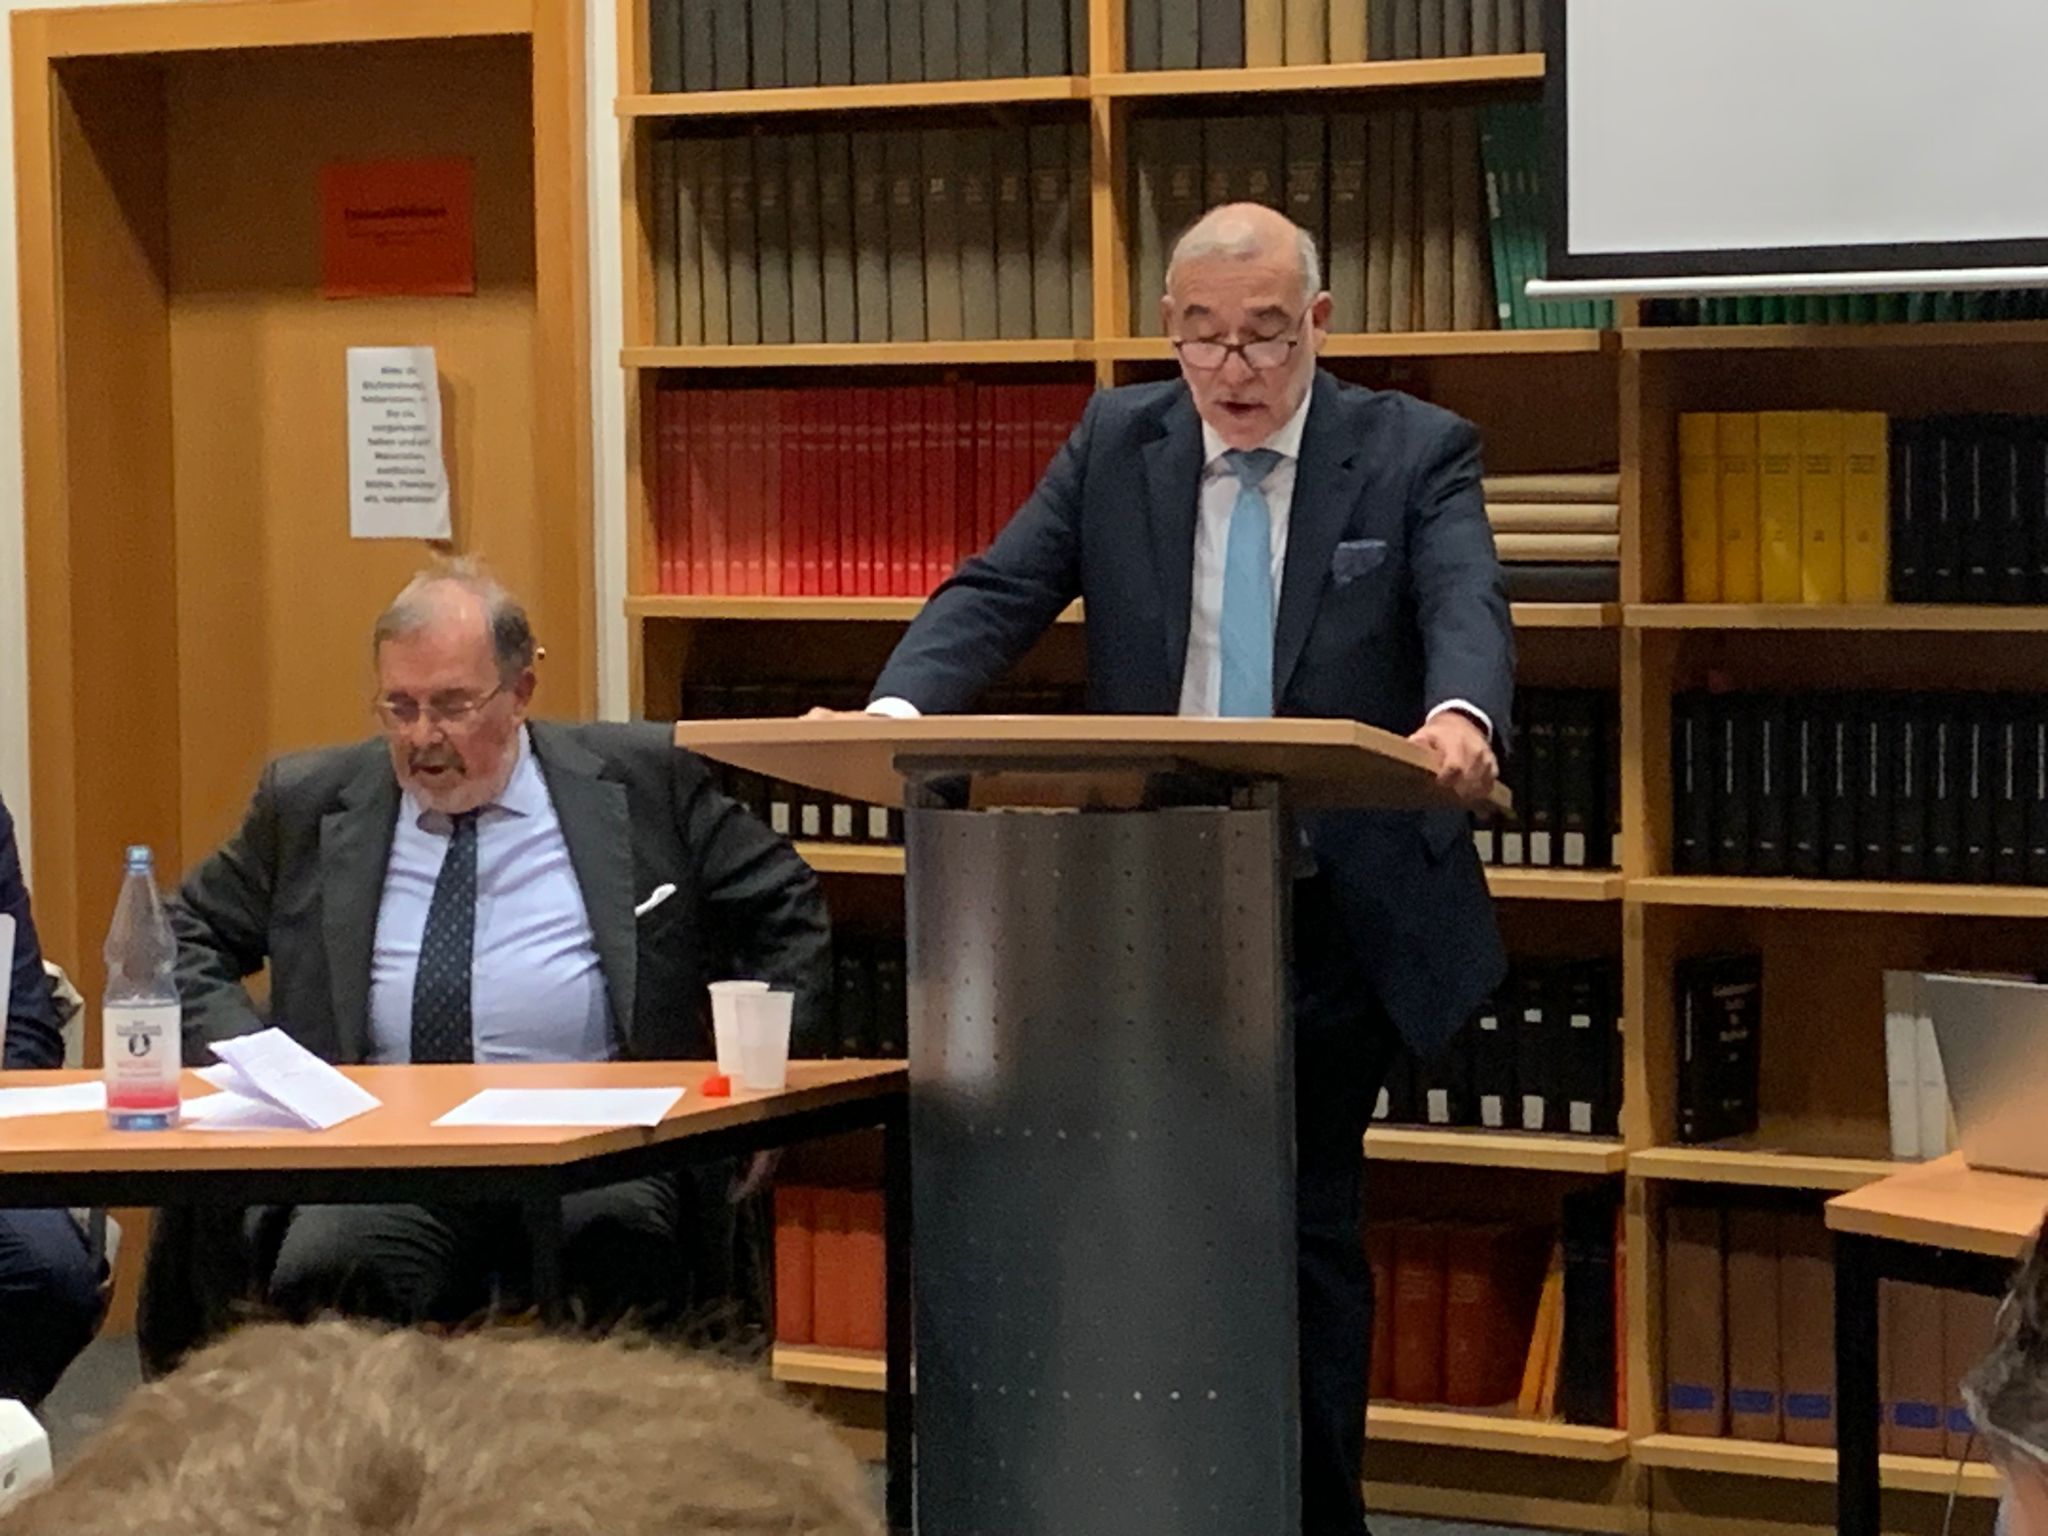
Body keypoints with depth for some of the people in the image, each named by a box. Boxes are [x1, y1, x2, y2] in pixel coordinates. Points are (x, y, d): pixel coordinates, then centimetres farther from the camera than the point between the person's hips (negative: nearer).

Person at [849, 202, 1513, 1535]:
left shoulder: (1415, 453, -2)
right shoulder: (1117, 443, 6)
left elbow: (1467, 609, -19)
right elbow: (998, 594, -4)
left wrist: (1461, 717, -43)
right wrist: (896, 709, -25)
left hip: (1333, 915, -2)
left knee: (1308, 1226, 5)